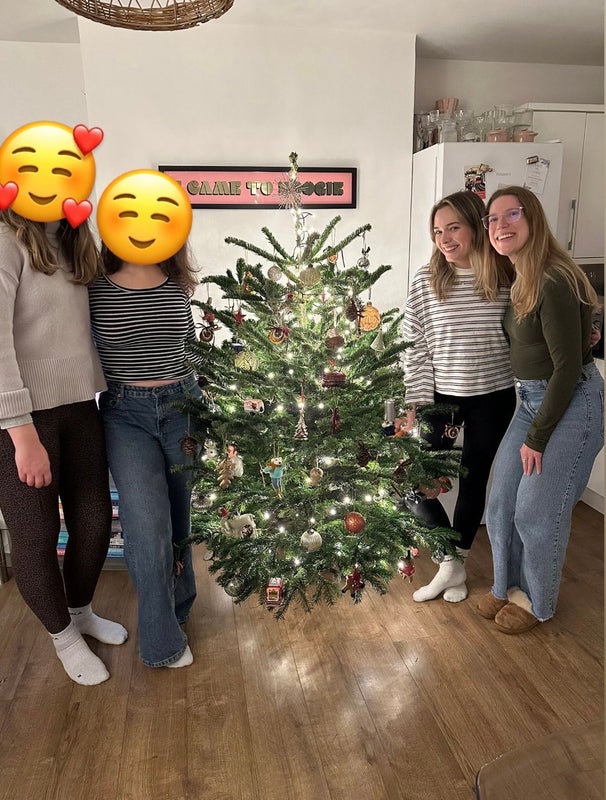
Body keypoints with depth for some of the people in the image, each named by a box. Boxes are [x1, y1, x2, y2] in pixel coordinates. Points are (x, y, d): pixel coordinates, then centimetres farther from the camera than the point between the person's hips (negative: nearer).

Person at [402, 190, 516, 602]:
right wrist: (417, 403, -7)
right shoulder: (426, 280, -7)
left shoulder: (507, 276, -6)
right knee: (416, 484, -2)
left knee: (474, 481, 13)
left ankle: (456, 560, 36)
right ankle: (453, 564, 22)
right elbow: (415, 348, -5)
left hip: (494, 398, 0)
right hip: (442, 397, 0)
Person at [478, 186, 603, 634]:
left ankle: (538, 602, 29)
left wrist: (537, 437, -15)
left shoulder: (553, 282, -22)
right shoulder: (521, 280, 5)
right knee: (501, 504, 12)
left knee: (537, 512, 4)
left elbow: (568, 367, -21)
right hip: (532, 400, 8)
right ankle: (508, 585, 35)